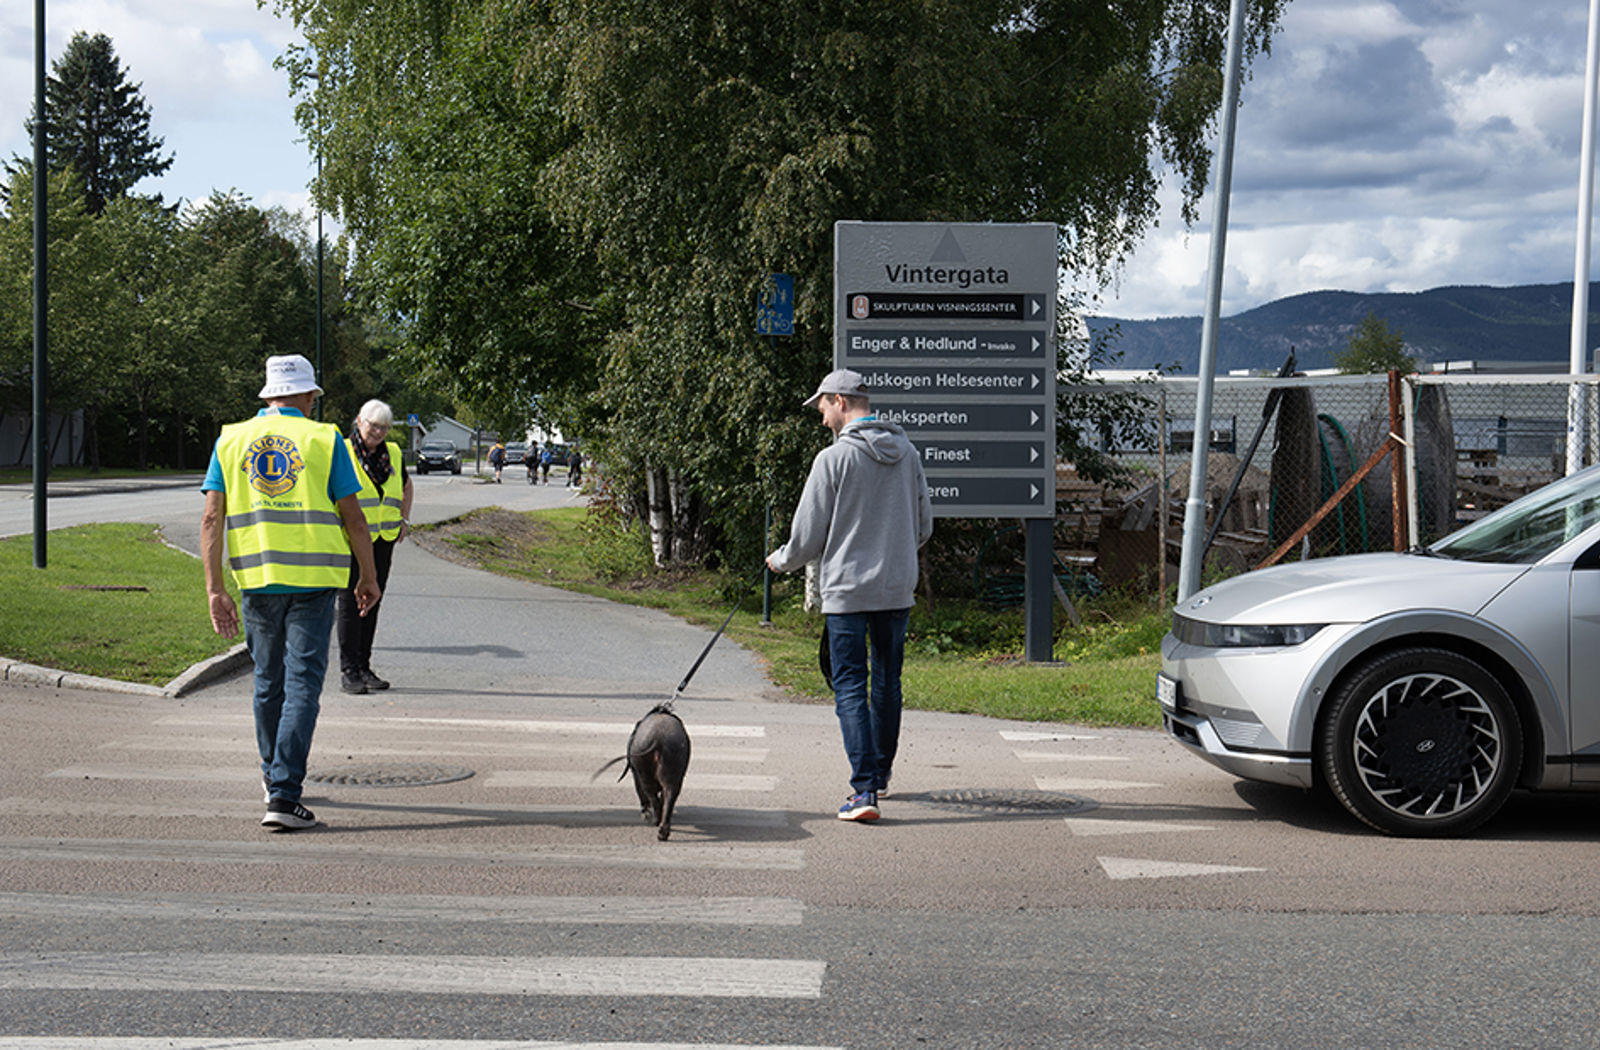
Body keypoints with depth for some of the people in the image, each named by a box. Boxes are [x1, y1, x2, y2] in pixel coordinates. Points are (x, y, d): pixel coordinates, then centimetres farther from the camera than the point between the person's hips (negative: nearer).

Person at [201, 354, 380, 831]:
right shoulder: (323, 439, 0)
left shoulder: (231, 440, 7)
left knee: (268, 681, 19)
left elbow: (212, 518, -1)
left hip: (256, 577, 3)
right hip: (313, 579, -3)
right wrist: (368, 576, 10)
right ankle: (283, 796, -13)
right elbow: (352, 516, -1)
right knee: (302, 683, -4)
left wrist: (214, 588, -1)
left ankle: (275, 778, 35)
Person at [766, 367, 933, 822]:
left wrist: (780, 561, 15)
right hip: (898, 588, 6)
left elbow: (807, 537, -6)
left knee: (851, 686, -4)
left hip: (847, 589, -5)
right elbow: (924, 526, 15)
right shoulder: (907, 453, 6)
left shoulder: (834, 458, -11)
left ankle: (864, 789, -13)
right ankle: (880, 772, 31)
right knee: (887, 682, 17)